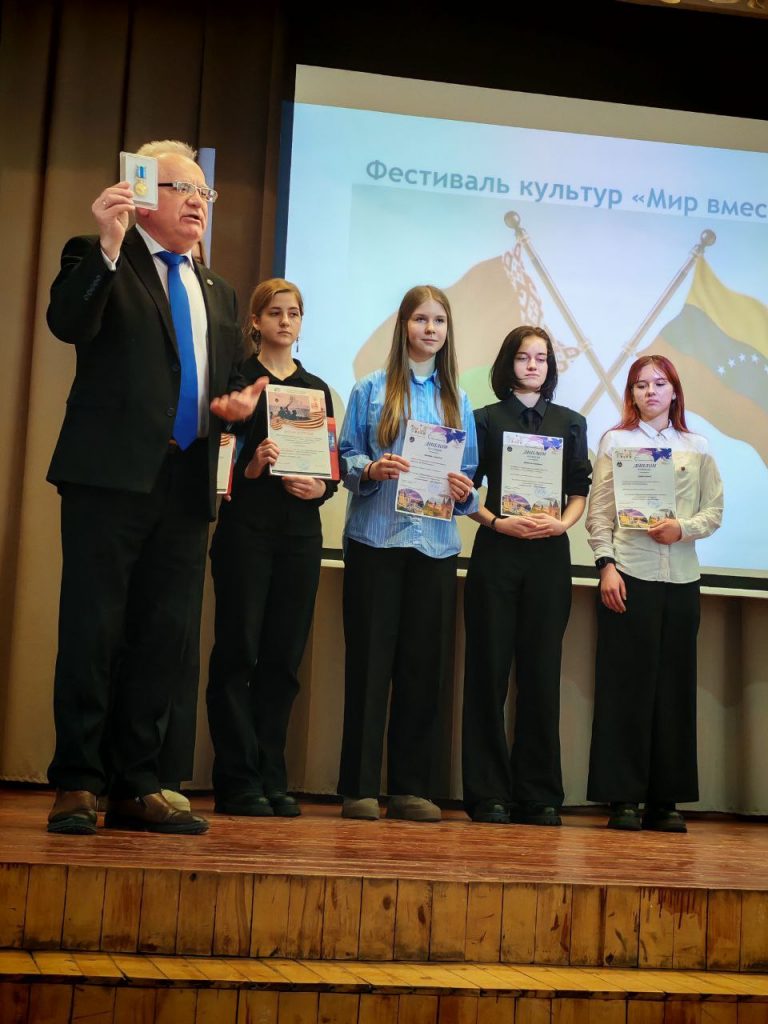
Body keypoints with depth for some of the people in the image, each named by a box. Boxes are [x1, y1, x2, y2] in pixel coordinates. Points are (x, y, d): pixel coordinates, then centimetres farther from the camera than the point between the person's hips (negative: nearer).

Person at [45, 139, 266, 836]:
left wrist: (238, 403, 5)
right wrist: (107, 247, -23)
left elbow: (231, 379, 27)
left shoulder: (217, 292, 22)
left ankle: (136, 788, 14)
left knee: (167, 639, 6)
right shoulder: (96, 260, 5)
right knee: (93, 630, -4)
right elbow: (68, 325, -14)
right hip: (112, 473, -6)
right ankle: (76, 784, 5)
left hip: (187, 482, 6)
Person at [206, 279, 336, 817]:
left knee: (284, 656, 3)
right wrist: (251, 466, -18)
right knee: (238, 651, -5)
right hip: (245, 530, -3)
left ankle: (272, 779, 9)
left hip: (300, 534, 4)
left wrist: (320, 486, -6)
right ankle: (238, 780, -1)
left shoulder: (317, 388, 16)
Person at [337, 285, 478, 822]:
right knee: (370, 660, -3)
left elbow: (471, 471, 14)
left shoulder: (457, 400, 15)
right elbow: (345, 456, 3)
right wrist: (371, 469, -16)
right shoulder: (372, 388, 7)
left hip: (435, 543, 3)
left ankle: (411, 786, 10)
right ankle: (360, 786, 3)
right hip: (376, 539, -2)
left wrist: (465, 491, -7)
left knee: (425, 665, 2)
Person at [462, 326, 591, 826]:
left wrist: (562, 523, -9)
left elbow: (580, 492, 10)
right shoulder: (486, 419, 6)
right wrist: (498, 522, -13)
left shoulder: (571, 423, 13)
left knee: (542, 673, 2)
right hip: (496, 553, -1)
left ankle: (539, 795, 9)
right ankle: (489, 794, 4)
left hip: (550, 555, 2)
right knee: (490, 669, -1)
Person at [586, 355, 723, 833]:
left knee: (675, 685, 3)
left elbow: (715, 510, 9)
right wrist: (606, 565, -8)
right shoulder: (615, 441, 8)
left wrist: (683, 528, -9)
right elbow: (599, 510, 2)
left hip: (681, 578, 3)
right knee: (626, 683, -3)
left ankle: (666, 799, 9)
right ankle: (622, 798, 2)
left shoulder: (697, 448, 13)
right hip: (629, 574, -2)